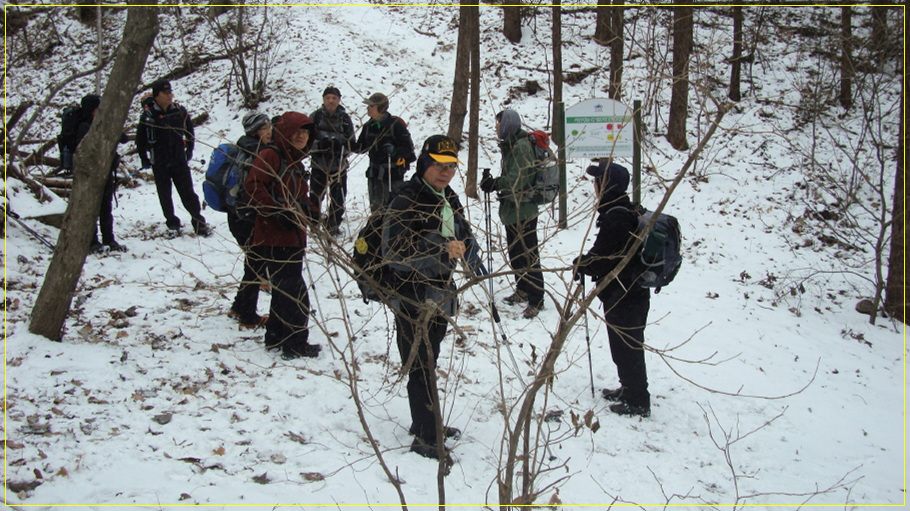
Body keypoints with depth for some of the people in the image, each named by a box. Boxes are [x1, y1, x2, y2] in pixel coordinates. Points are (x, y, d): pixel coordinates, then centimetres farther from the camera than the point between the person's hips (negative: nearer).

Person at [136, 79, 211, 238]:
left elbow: (190, 132, 12)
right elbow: (140, 140, 1)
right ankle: (172, 225, 23)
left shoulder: (180, 111, -3)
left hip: (180, 161, 1)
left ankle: (199, 223, 8)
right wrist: (144, 159, 4)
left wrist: (189, 151, 12)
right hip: (159, 164, 0)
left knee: (188, 193, 1)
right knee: (165, 196, 9)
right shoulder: (148, 115, -9)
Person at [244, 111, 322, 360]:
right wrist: (277, 211, -26)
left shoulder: (296, 162, 19)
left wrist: (309, 210, 4)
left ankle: (276, 337, 30)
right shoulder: (270, 156, -9)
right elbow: (252, 185, -23)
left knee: (283, 289, 18)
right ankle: (296, 344, 2)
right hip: (274, 237, -10)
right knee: (295, 292, -7)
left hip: (293, 237, 10)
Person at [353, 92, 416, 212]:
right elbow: (361, 148, 15)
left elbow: (408, 148, -9)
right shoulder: (368, 126, 7)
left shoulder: (396, 125, -12)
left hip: (393, 174, -6)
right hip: (375, 174, 6)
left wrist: (394, 150, -28)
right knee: (376, 208, 11)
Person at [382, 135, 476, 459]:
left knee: (429, 363, 21)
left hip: (441, 295, 8)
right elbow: (394, 252, -25)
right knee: (421, 368, -2)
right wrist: (442, 249, -31)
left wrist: (466, 246, -1)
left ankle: (427, 424, 37)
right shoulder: (406, 201, -18)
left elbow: (463, 235, 22)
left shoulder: (449, 199, 8)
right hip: (413, 297, -8)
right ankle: (426, 439, 9)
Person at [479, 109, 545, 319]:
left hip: (523, 210, -10)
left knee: (528, 255, -5)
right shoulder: (510, 145, 13)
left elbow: (517, 180, -23)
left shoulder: (521, 146, -17)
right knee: (514, 252, 19)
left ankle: (536, 300, 1)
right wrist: (492, 182, 2)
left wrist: (494, 184, -21)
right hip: (511, 209, 10)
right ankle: (523, 291, 33)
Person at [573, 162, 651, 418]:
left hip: (621, 296, -10)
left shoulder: (615, 218, -24)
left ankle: (637, 402, 13)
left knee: (626, 348, 2)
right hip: (635, 291, 10)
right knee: (629, 346, 23)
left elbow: (602, 259, -22)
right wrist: (586, 261, 7)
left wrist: (580, 263, -5)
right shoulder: (630, 211, 8)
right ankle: (630, 389, 38)